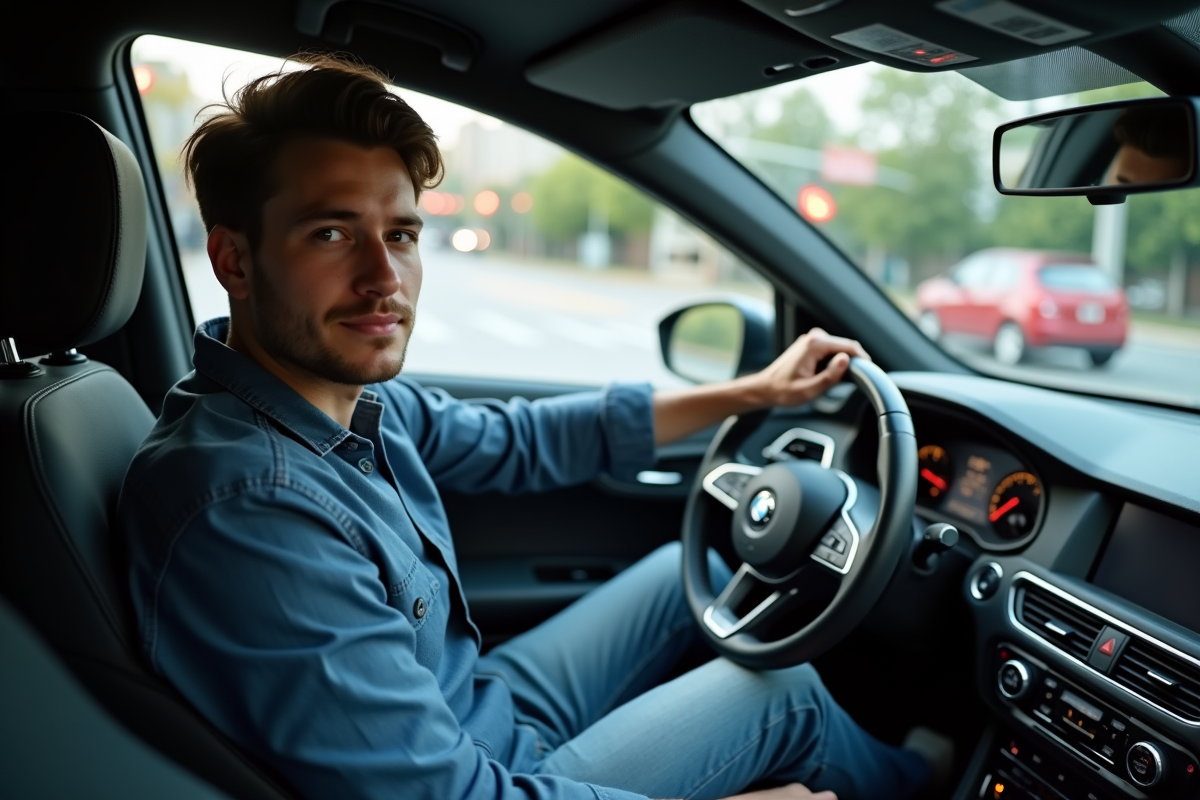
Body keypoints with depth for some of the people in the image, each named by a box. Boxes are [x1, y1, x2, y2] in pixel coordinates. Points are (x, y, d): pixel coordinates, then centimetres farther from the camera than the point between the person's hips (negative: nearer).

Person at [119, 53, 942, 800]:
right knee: (783, 690, 1)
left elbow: (520, 440, 6)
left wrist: (750, 393, 9)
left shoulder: (355, 393, -9)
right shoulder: (250, 507, -35)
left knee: (686, 569, 14)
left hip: (476, 709, 7)